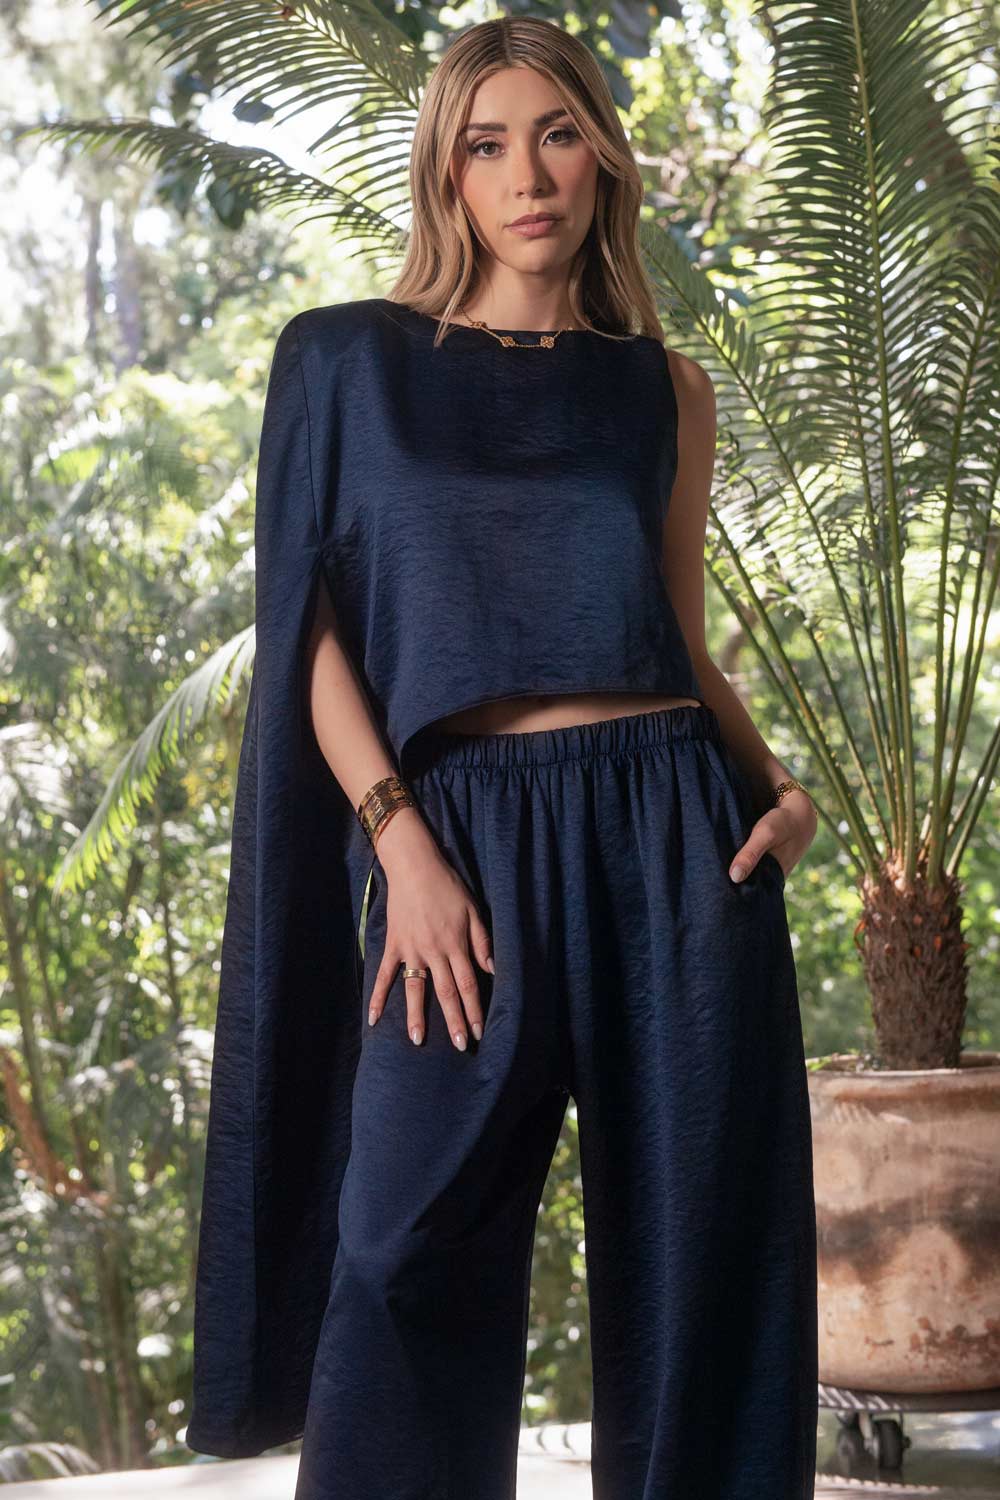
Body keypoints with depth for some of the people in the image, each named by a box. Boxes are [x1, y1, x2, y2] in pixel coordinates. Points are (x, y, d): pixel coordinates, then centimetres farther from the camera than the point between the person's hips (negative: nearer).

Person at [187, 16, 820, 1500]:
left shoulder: (665, 389, 14)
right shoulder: (349, 360, 8)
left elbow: (685, 642, 16)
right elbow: (314, 636, 3)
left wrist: (780, 785, -3)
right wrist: (400, 848, -10)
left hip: (672, 835, 2)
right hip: (461, 838, -2)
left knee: (698, 1254, 2)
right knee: (414, 1263, -6)